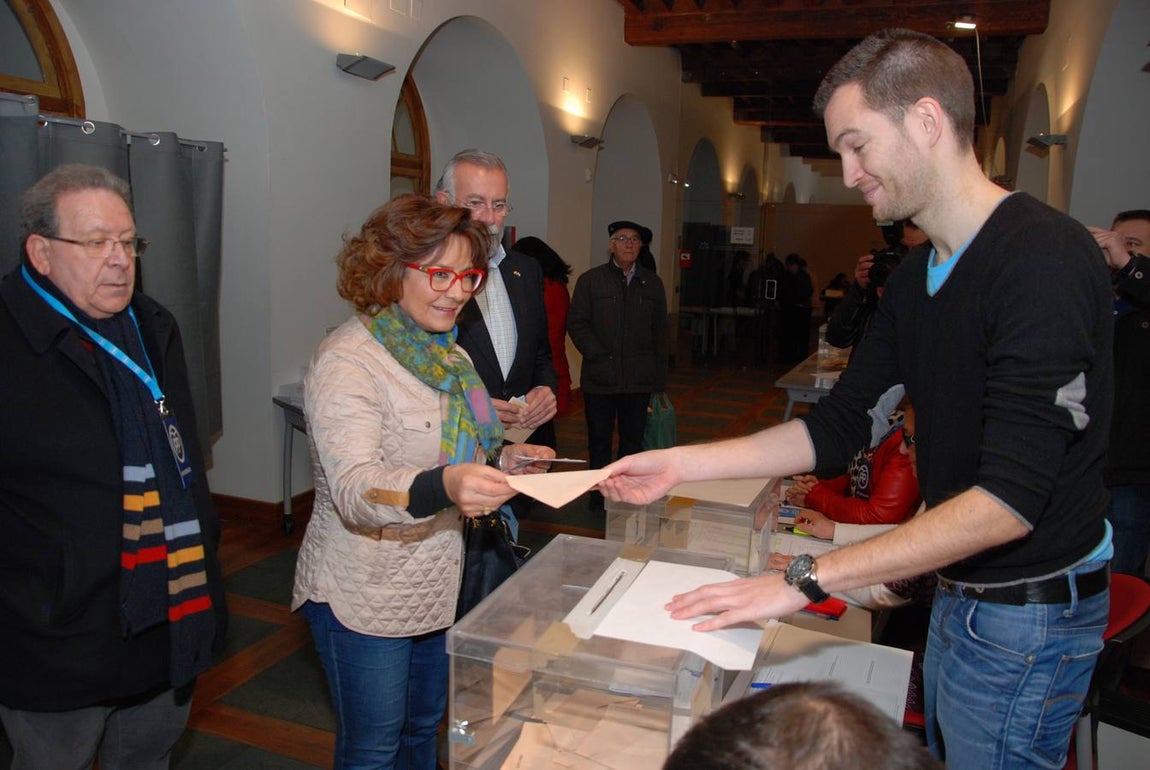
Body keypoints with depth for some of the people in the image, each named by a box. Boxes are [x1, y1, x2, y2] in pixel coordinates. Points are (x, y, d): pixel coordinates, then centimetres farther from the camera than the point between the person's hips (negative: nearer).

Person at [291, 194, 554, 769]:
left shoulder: (443, 350, 6)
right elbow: (354, 489, -31)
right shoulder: (348, 359, -19)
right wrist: (442, 487, -49)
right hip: (365, 599, -7)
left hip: (436, 587, 8)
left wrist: (502, 457, -1)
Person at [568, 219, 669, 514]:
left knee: (633, 439, 9)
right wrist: (600, 357, -11)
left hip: (639, 379, 2)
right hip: (600, 378, -2)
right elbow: (576, 324, -1)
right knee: (599, 440, 7)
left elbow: (659, 332, 12)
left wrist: (659, 378, 7)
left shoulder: (652, 284, 11)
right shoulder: (590, 280, 3)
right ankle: (599, 499, 19)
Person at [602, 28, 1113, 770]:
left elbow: (1010, 499, -29)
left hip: (1029, 613, -8)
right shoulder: (916, 276, 5)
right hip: (960, 591, 8)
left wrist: (804, 581, -29)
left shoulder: (1044, 256, -23)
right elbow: (839, 426, 6)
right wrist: (680, 464, -1)